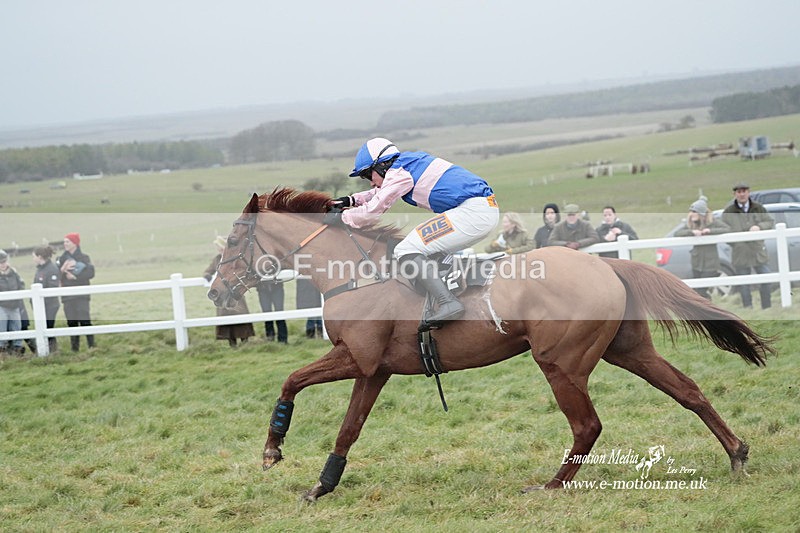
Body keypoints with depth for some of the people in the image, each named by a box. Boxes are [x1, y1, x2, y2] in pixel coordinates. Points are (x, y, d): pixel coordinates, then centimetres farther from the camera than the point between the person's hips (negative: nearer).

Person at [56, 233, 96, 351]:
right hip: (67, 296, 3)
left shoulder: (83, 257, 3)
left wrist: (75, 276, -14)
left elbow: (90, 272, -9)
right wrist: (63, 270, -17)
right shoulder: (61, 259, 11)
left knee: (85, 321, -11)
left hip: (81, 295, -3)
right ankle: (74, 348, 7)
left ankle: (92, 346, -9)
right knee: (71, 322, 3)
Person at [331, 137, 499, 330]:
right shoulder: (411, 161, 23)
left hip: (472, 211, -10)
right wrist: (351, 200, 33)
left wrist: (340, 217, 11)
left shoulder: (400, 170, -5)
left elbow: (373, 211, -3)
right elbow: (380, 193, 39)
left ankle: (448, 303, -24)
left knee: (406, 251, -11)